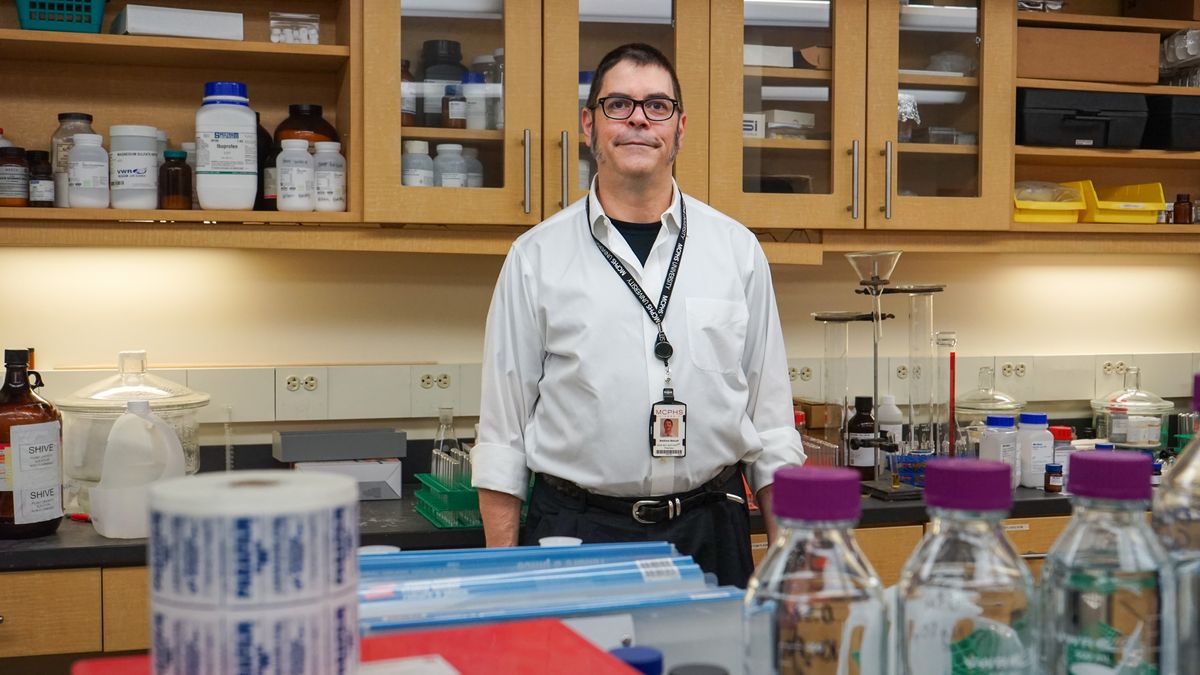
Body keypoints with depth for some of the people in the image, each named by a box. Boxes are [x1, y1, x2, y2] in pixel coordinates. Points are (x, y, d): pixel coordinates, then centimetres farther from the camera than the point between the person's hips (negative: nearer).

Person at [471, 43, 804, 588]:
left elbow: (771, 417, 7)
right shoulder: (536, 256, 0)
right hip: (574, 534, -1)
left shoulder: (737, 250, 4)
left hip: (710, 533, 1)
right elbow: (503, 433, 2)